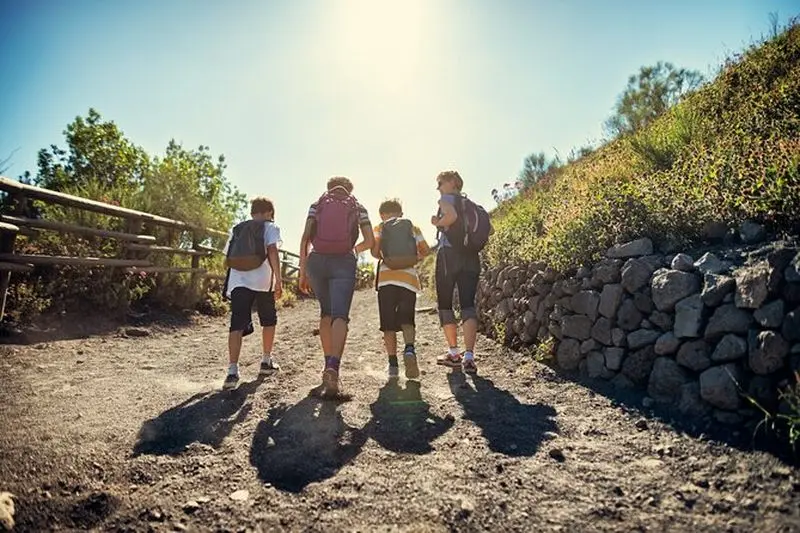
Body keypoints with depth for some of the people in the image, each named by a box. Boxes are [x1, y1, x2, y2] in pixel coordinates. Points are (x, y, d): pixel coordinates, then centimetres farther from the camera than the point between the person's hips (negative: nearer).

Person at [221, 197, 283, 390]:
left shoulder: (236, 229, 22)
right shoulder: (271, 227, 9)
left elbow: (227, 257, 18)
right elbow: (272, 251, -8)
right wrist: (278, 280, -11)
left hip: (238, 281, 3)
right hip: (262, 282, -3)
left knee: (237, 325, -4)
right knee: (269, 321, 18)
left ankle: (232, 371, -18)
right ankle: (266, 361, 29)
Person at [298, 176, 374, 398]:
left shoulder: (316, 205, 16)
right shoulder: (358, 208, 15)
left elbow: (305, 238, 4)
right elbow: (370, 241, 6)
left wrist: (302, 272, 6)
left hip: (316, 261, 2)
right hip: (344, 263, -2)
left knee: (326, 312, 19)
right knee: (340, 315, -10)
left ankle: (329, 364, 20)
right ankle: (333, 367, -32)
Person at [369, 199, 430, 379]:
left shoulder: (380, 228, 11)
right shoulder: (413, 227, 16)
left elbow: (375, 250, -7)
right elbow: (425, 251, 8)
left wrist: (381, 257, 14)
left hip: (386, 279, -1)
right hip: (410, 279, 1)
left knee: (389, 325, 7)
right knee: (406, 320, 9)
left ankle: (393, 364, 2)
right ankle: (409, 349, -19)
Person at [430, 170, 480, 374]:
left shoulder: (447, 198, 1)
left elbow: (452, 216, -21)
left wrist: (437, 223, -4)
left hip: (449, 254, -5)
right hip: (471, 257, 6)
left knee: (445, 303, 8)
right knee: (468, 304, -2)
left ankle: (454, 353, 11)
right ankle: (469, 356, -12)